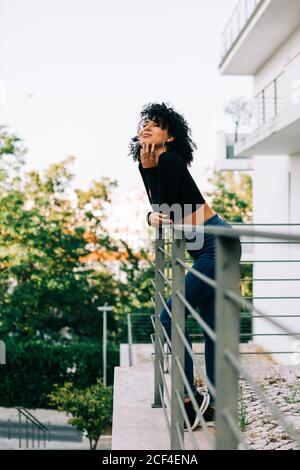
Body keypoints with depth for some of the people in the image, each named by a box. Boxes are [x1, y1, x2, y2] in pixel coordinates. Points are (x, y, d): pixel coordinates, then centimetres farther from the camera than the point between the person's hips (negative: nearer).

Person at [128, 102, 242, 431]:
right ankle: (214, 404, 18)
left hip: (216, 246, -10)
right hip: (209, 248, 10)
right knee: (212, 328, 12)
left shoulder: (168, 161, -14)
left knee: (170, 317, -7)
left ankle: (190, 397, -2)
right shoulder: (156, 164, 14)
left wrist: (148, 167, -11)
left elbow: (165, 211, -16)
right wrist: (153, 217, -4)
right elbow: (161, 211, 16)